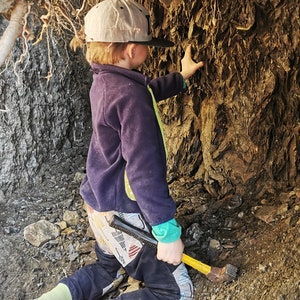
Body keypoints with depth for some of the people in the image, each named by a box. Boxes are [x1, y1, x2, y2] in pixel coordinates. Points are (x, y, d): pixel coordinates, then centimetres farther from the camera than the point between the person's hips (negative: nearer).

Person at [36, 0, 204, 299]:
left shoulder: (104, 82, 3)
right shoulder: (130, 94, -25)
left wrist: (181, 77, 38)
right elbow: (144, 170, -28)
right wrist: (167, 232, -24)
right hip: (122, 213, -9)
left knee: (108, 269, 31)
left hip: (99, 202, 10)